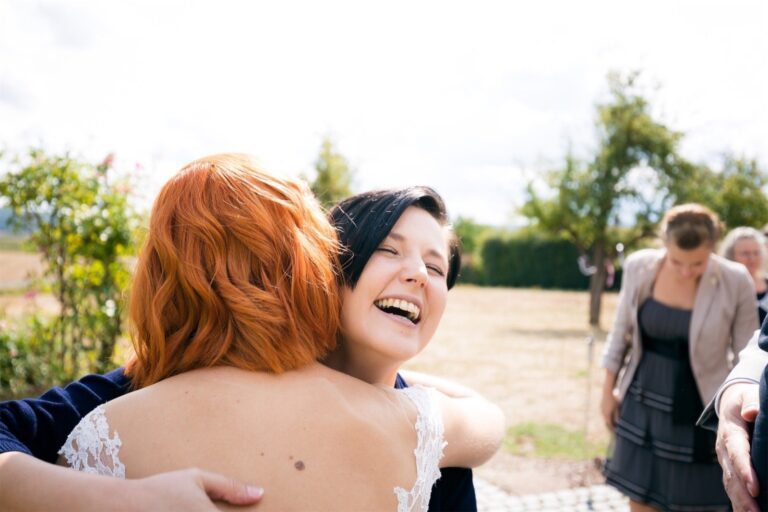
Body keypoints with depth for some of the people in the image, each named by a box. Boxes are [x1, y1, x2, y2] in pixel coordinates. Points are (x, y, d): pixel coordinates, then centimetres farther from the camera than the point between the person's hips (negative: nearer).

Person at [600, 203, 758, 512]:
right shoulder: (639, 267, -10)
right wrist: (608, 391, 7)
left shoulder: (735, 282, -16)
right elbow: (621, 332, 3)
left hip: (700, 413, -2)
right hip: (643, 405, 3)